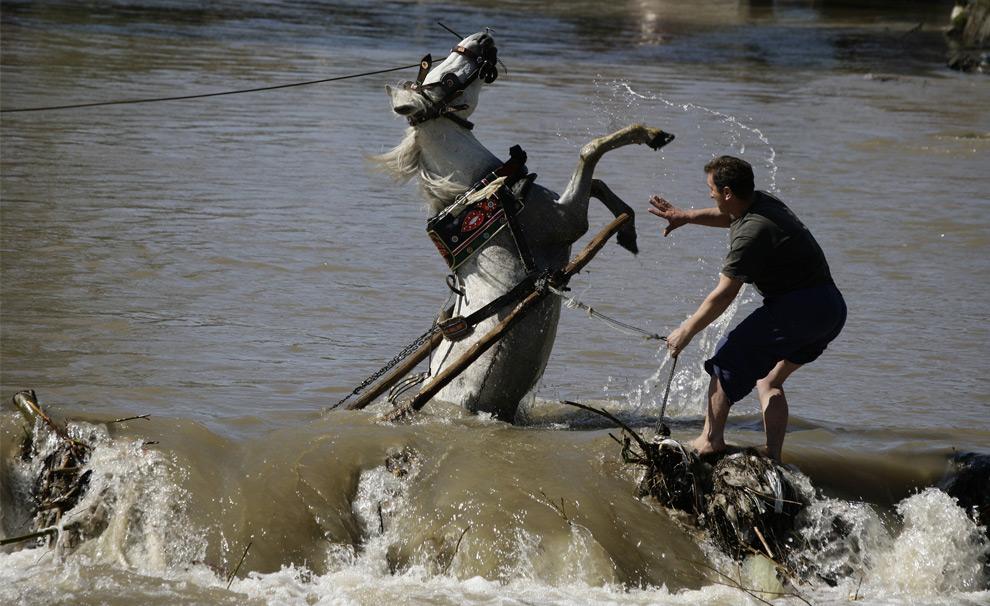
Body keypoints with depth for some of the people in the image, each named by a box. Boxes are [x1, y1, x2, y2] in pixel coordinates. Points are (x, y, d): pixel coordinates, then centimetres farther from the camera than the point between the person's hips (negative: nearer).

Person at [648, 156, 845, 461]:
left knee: (729, 356, 3)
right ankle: (772, 457, 13)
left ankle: (711, 439, 7)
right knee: (769, 380, 19)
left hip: (797, 307, -10)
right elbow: (730, 217, 36)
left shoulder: (752, 234, -18)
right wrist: (686, 216, 29)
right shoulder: (762, 202, 10)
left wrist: (686, 332, -4)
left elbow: (723, 295, -15)